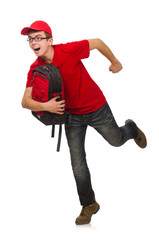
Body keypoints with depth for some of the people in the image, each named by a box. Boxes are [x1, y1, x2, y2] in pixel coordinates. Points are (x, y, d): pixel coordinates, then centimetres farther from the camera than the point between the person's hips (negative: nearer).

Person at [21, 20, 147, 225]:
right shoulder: (35, 69, -16)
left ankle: (131, 129, 57)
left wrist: (114, 62, 2)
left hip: (96, 108, -2)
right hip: (72, 115, 2)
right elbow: (25, 101, -21)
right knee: (78, 164, 2)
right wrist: (44, 106, -40)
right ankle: (89, 205, 21)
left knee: (116, 140, 19)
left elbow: (97, 43, -12)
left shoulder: (68, 51, -27)